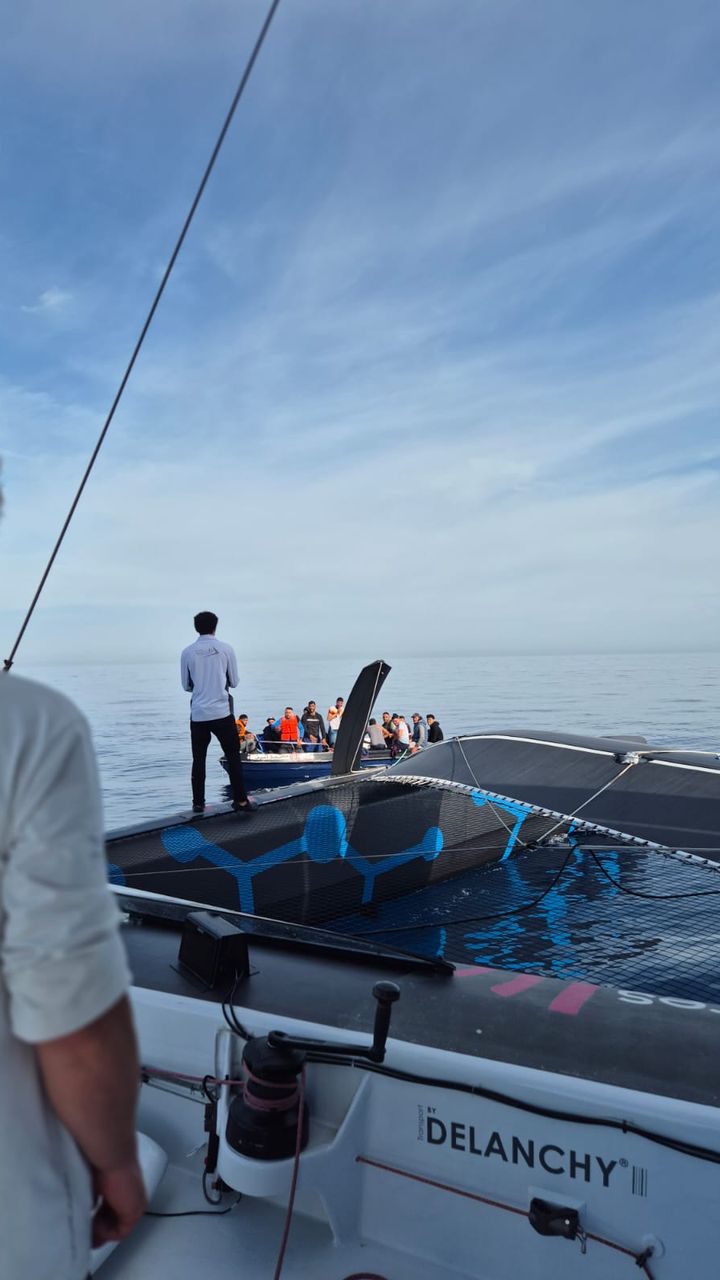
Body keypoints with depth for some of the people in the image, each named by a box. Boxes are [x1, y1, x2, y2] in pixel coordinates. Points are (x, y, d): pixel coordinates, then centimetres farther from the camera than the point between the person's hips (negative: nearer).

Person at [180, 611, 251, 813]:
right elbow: (233, 682, 4)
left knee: (199, 760, 10)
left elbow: (186, 685, 7)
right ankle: (240, 800, 6)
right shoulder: (226, 649, -3)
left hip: (198, 714, 1)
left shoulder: (188, 652, -1)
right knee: (233, 757, 7)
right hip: (222, 712, -1)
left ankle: (198, 803, 13)